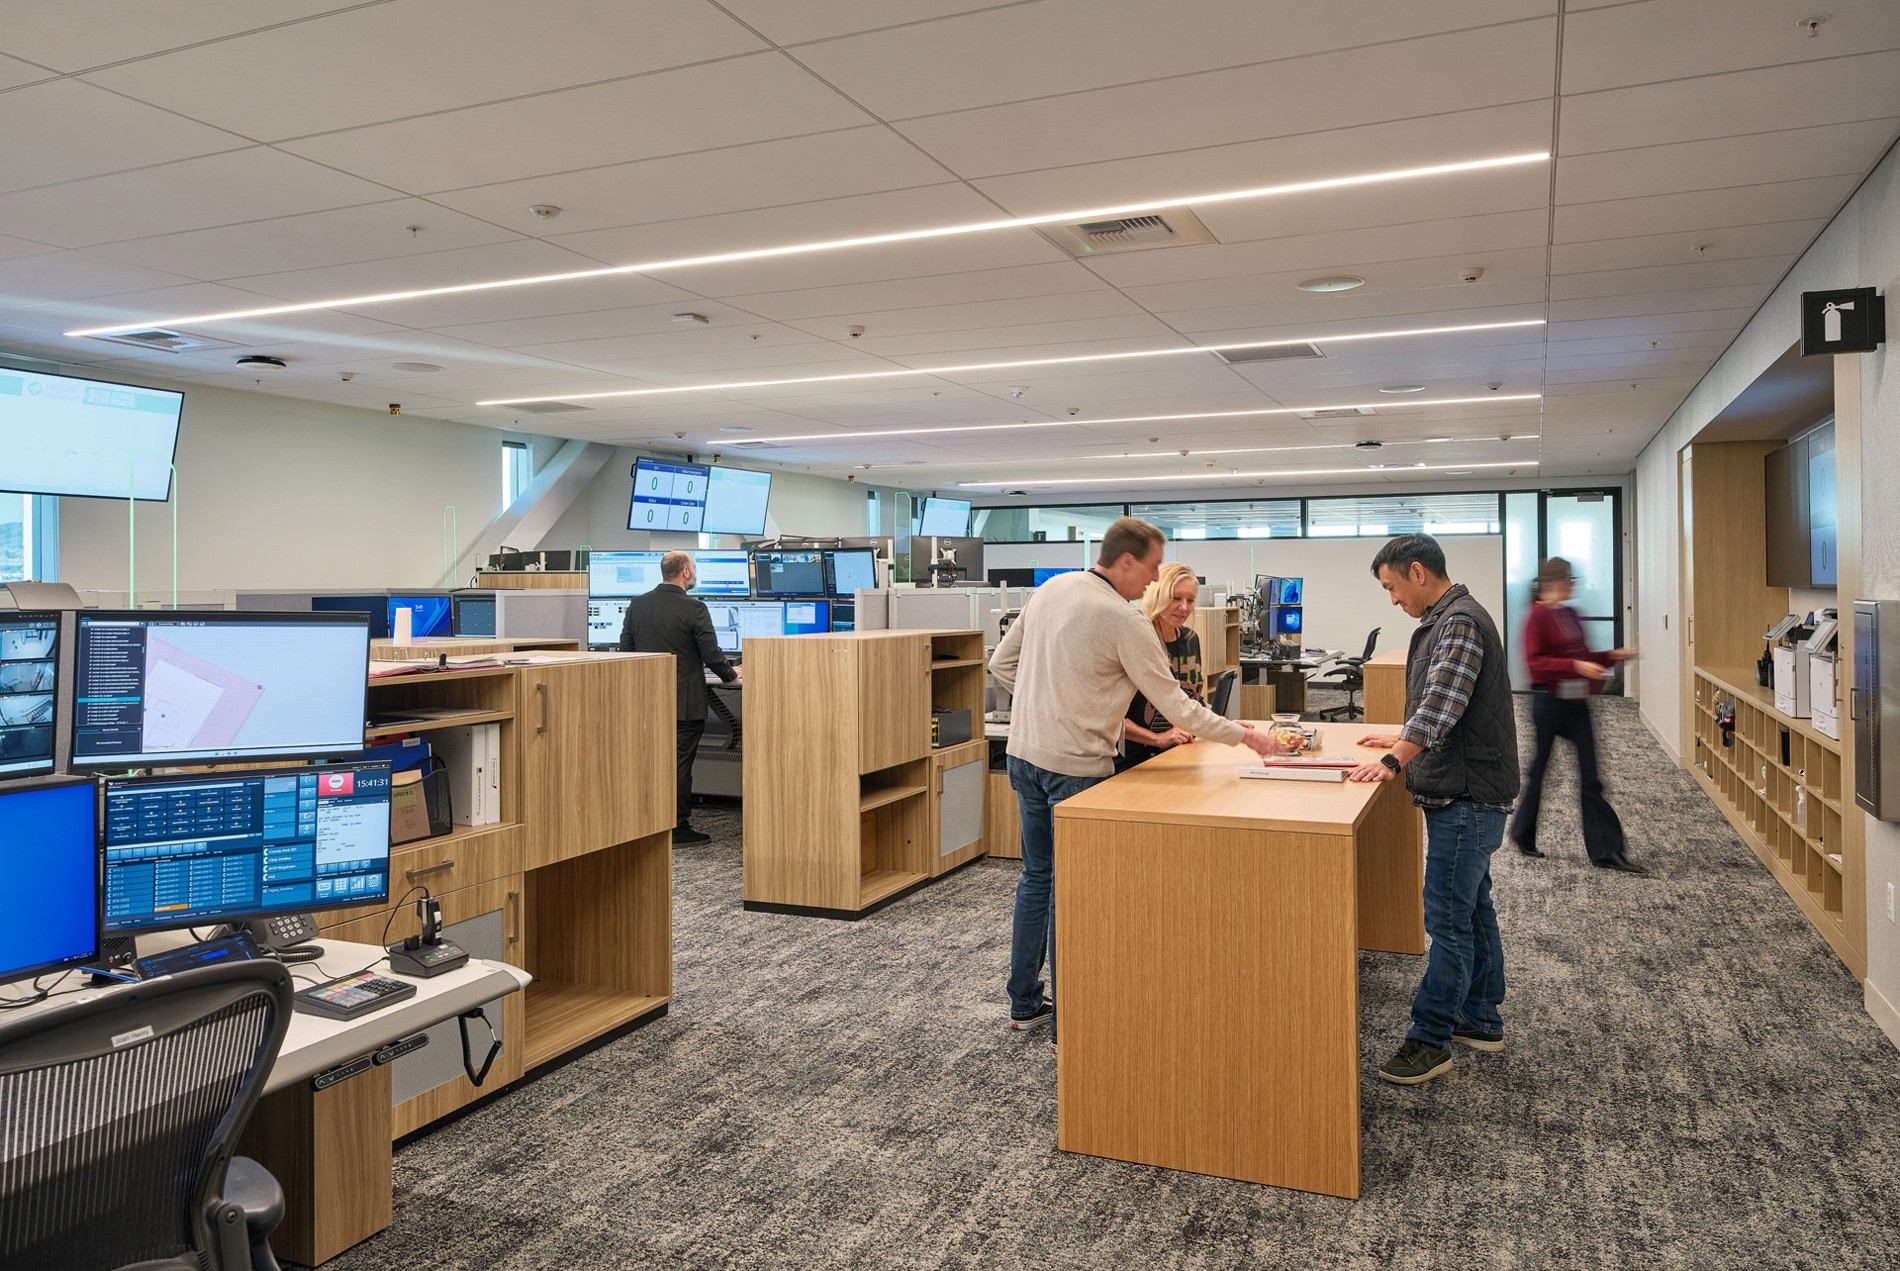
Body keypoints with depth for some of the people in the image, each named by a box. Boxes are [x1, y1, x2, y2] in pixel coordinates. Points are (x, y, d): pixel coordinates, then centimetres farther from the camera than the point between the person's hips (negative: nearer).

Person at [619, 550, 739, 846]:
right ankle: (678, 828, 9)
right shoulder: (694, 608, -14)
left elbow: (626, 647, 9)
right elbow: (711, 655, -13)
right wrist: (730, 674, 7)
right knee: (680, 763, 2)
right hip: (685, 703, -5)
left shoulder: (637, 605, 3)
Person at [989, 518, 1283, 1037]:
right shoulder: (1123, 620, -16)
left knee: (1036, 876, 18)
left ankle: (1024, 1003, 29)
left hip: (1025, 754, 8)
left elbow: (1001, 663, 12)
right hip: (1075, 766, -8)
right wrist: (1243, 735, -2)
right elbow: (1176, 705, -12)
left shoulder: (1050, 589, 6)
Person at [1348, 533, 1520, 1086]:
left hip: (1468, 797, -11)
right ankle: (1481, 1020, 29)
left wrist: (1394, 761, -29)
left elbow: (1442, 706, -28)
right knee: (1472, 907, 17)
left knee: (1448, 917, -5)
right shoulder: (1445, 620, 15)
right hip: (1464, 792, 11)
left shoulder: (1460, 622, -18)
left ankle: (1431, 1039, 1)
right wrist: (1405, 740, 22)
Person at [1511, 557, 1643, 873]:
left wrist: (1611, 656, 6)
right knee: (1540, 767, 8)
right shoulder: (1538, 616, -12)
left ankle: (1605, 850, 4)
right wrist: (1576, 666, -26)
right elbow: (1535, 661, -19)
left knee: (1590, 778, 3)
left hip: (1575, 702, 7)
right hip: (1548, 700, -7)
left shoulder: (1570, 614, 11)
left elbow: (1581, 656, 19)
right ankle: (1523, 834, 27)